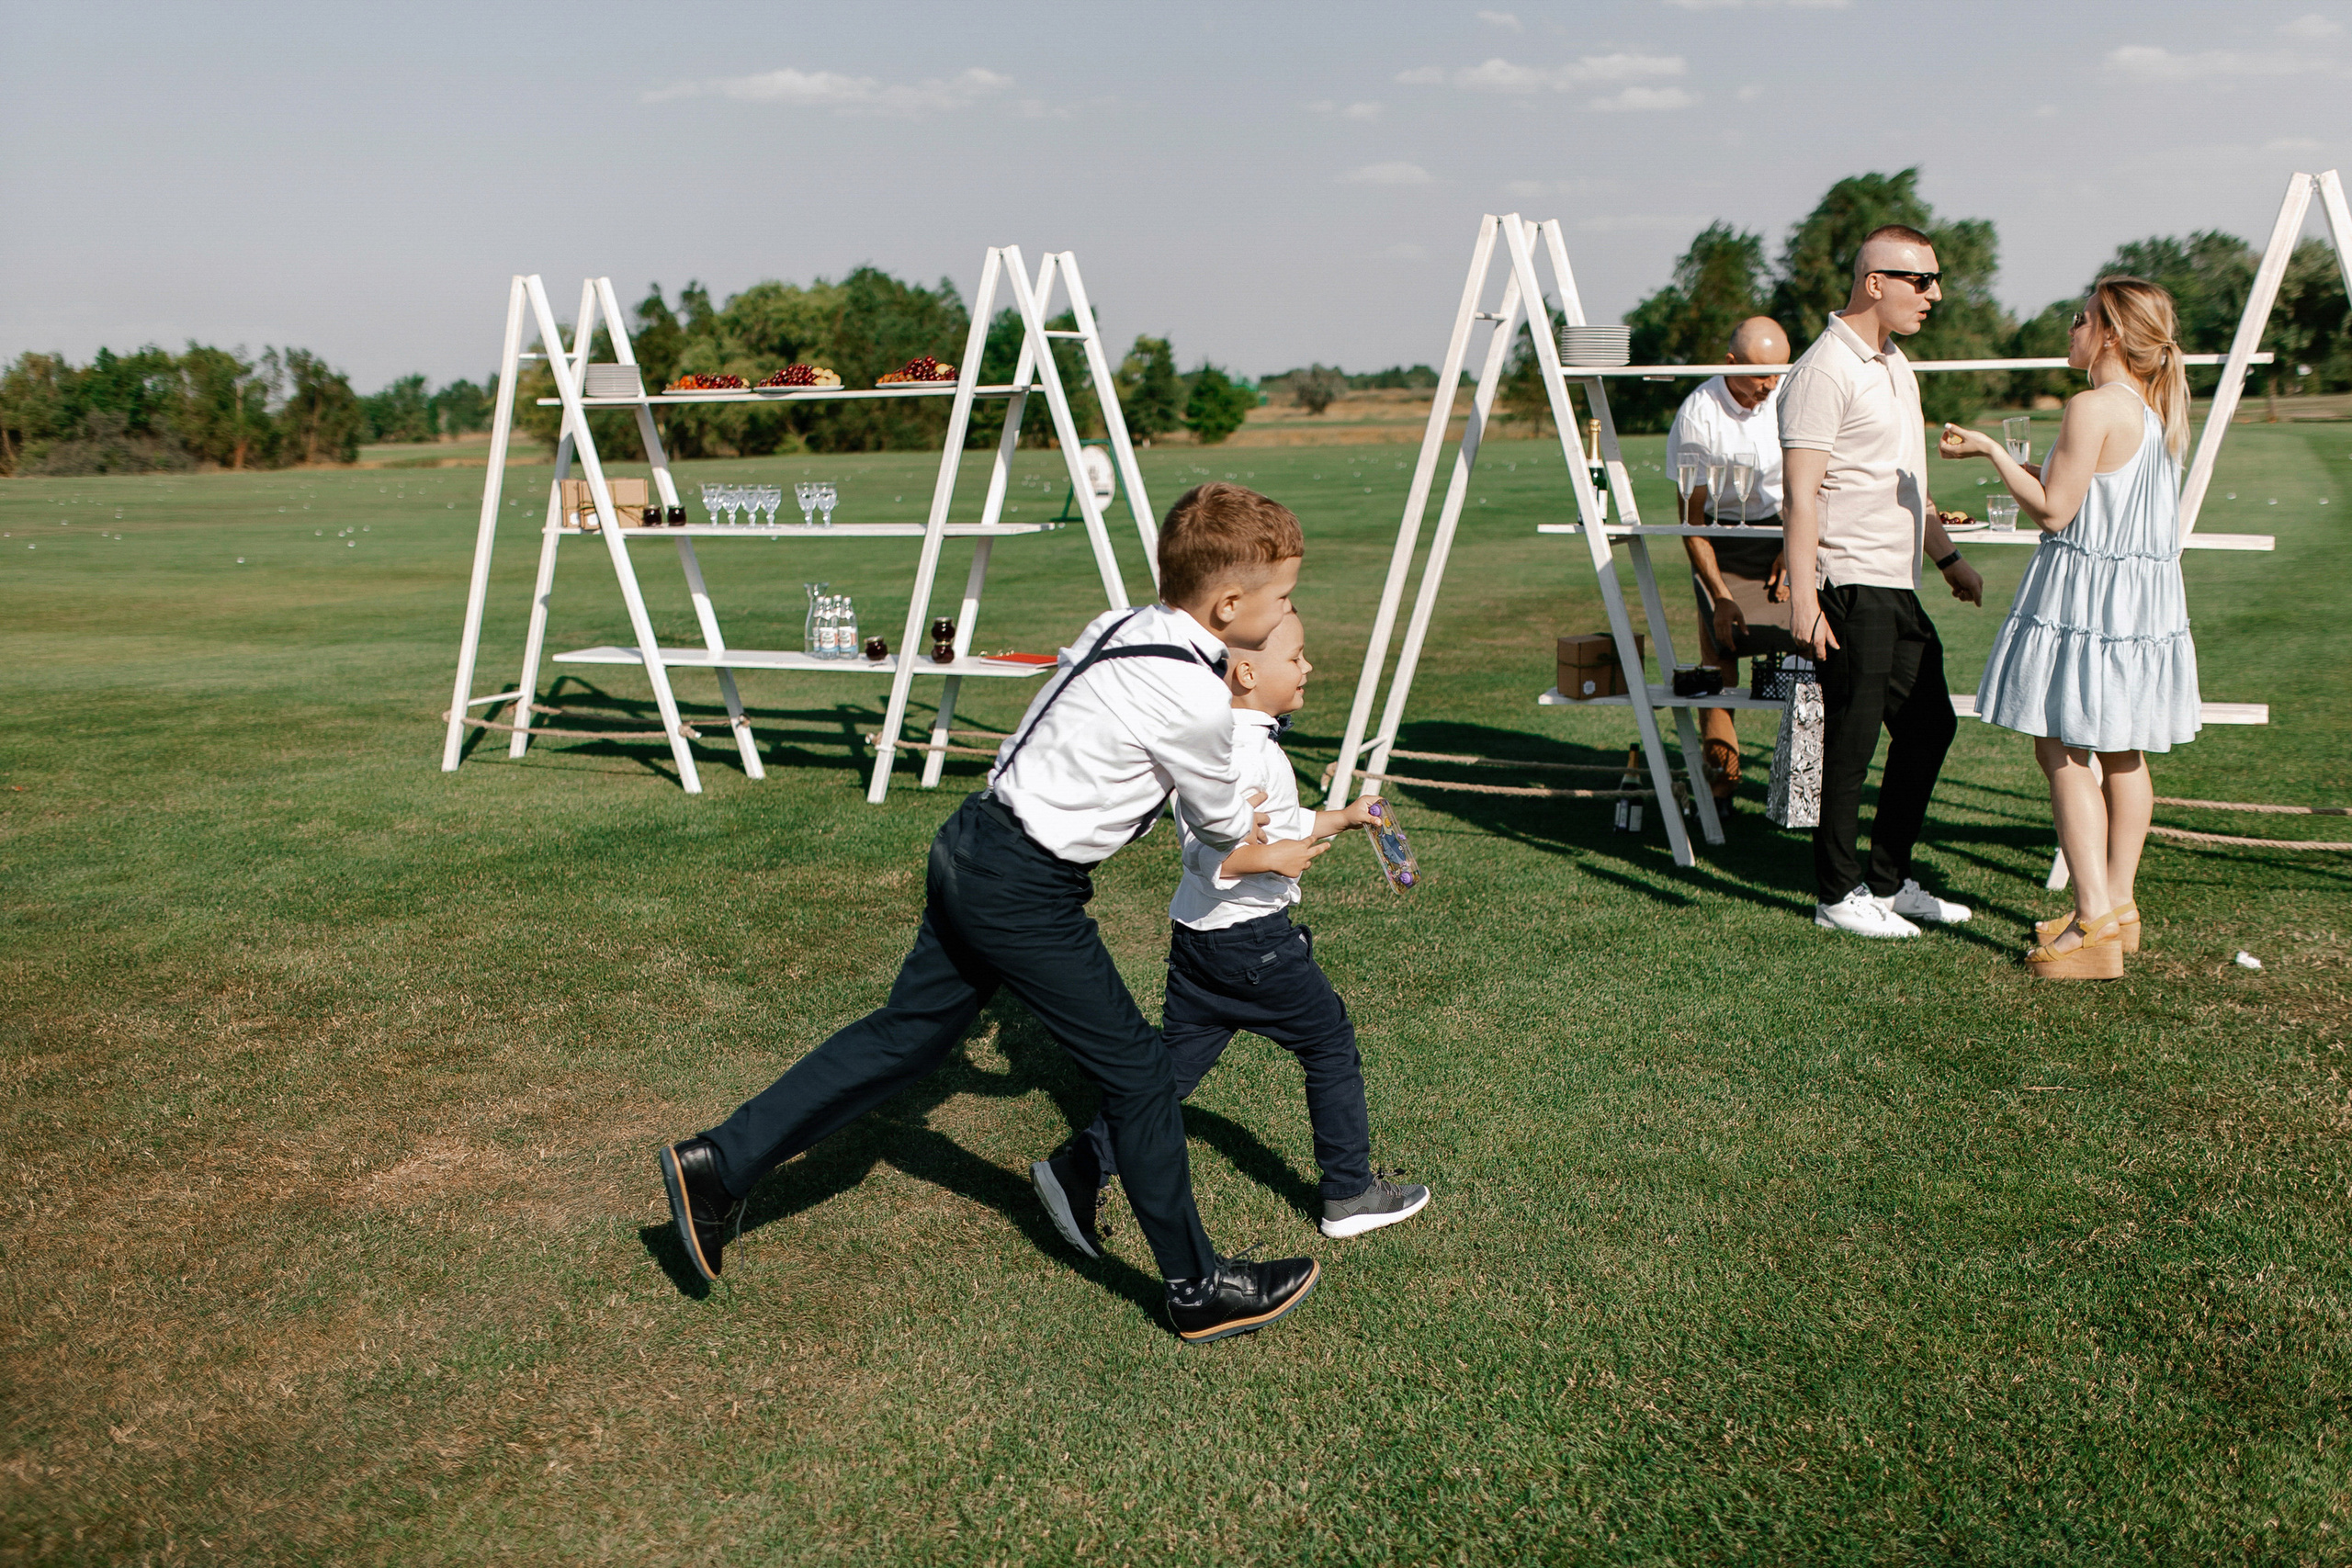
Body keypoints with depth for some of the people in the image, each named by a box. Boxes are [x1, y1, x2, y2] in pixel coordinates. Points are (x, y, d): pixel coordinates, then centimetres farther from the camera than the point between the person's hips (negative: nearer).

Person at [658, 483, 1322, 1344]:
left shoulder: (1121, 627, 5)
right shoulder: (1195, 701, -19)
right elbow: (1228, 826, -2)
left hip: (972, 850, 9)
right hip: (1024, 893, -8)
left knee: (906, 1032, 17)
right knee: (1134, 1069, 3)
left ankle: (718, 1165, 23)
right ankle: (1199, 1289, 16)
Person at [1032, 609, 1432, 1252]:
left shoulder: (1242, 741, 12)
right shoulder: (1246, 753, -21)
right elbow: (1203, 850, -28)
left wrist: (1345, 818, 25)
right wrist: (1268, 858, -33)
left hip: (1196, 933, 9)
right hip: (1252, 939, -9)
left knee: (1176, 1058, 9)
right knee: (1331, 1044, 8)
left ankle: (1079, 1166, 1)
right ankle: (1351, 1194, 20)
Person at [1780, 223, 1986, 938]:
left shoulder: (1894, 364, 18)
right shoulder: (1825, 370, -13)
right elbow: (1800, 493, -19)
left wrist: (1948, 558, 28)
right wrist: (1802, 596, -25)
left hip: (1898, 584, 10)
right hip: (1849, 584, -10)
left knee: (1930, 724, 14)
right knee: (1852, 739, -4)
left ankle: (1888, 881, 24)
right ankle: (1838, 897, 8)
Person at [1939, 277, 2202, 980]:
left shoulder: (2093, 408, -17)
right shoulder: (2164, 410, 11)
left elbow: (2053, 511, -16)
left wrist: (1989, 450, -9)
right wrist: (2047, 471, 21)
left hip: (2084, 593, -9)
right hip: (2147, 590, 9)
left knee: (2062, 750, -4)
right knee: (2122, 753, 14)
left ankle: (2094, 921, -7)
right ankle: (2118, 904, 23)